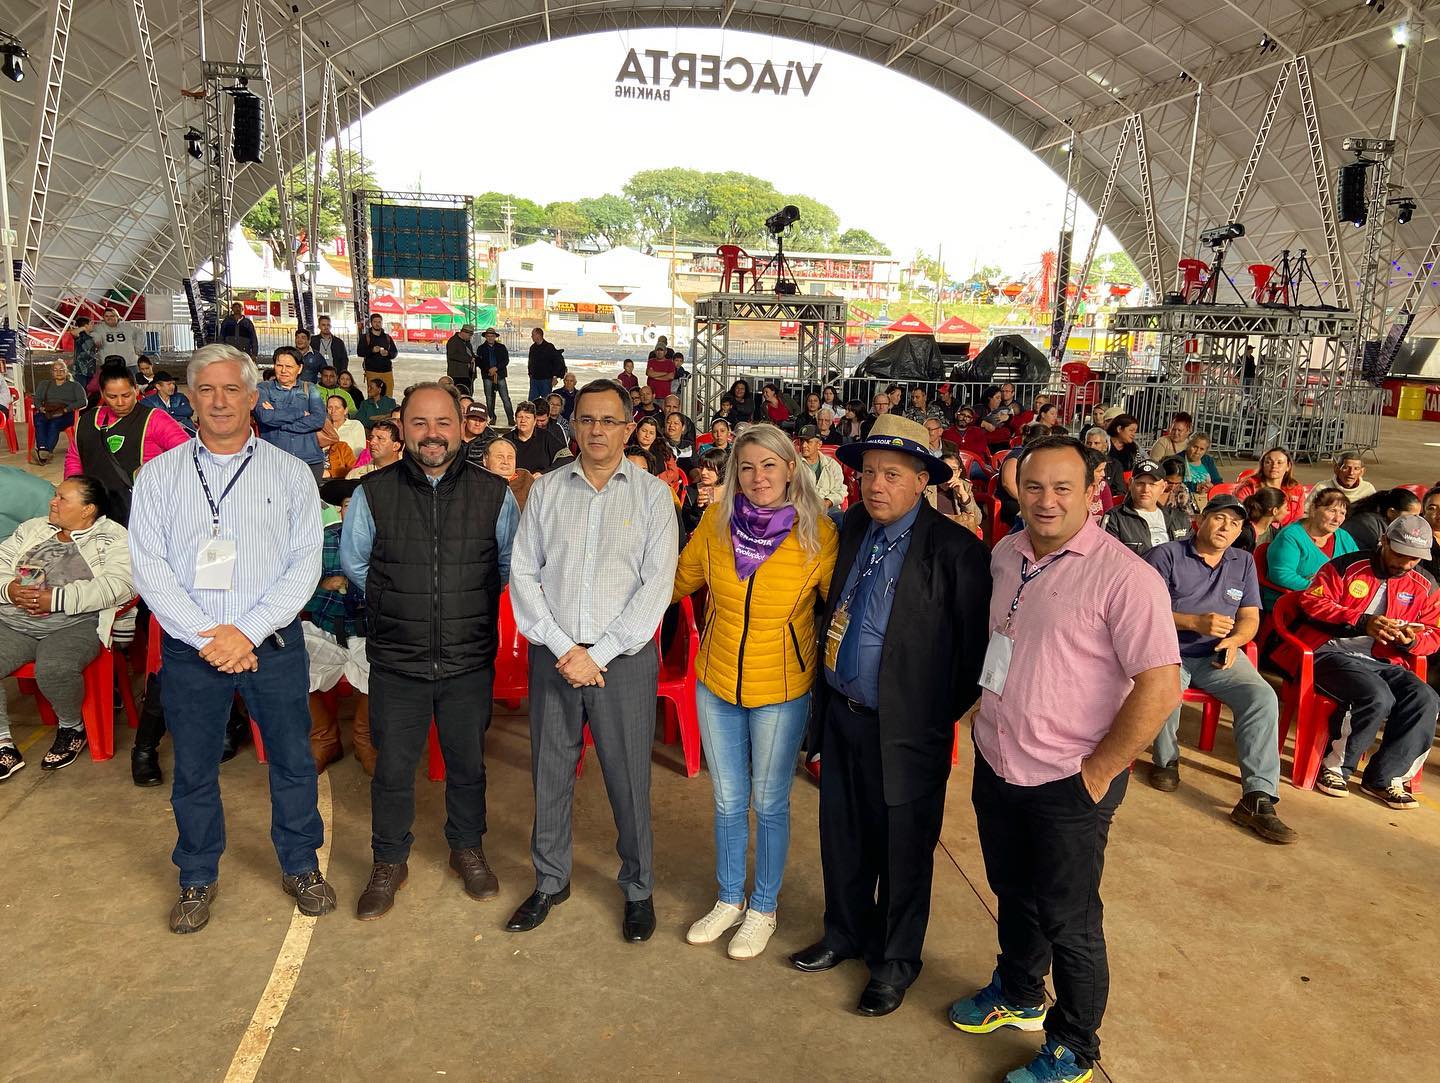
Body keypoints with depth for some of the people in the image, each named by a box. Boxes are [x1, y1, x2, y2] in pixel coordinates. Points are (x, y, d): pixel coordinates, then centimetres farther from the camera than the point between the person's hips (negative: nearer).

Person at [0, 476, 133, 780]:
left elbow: (119, 584, -13)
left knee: (54, 669, -33)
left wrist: (57, 599, -18)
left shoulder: (113, 537, 3)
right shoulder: (31, 528, 22)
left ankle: (71, 727, -1)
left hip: (74, 625, -5)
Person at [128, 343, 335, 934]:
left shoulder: (290, 473, 2)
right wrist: (207, 637, -14)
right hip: (190, 647, 1)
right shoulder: (158, 475, 4)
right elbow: (149, 568, -3)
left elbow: (306, 562, -4)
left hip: (274, 642, 0)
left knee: (293, 761, 9)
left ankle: (300, 866, 29)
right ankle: (198, 878, 32)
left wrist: (248, 630, -14)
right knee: (193, 770, 12)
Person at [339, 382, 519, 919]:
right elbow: (353, 562, 12)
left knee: (467, 763, 16)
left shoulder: (494, 493, -3)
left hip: (470, 662, 1)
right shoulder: (373, 493, -4)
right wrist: (399, 601, 11)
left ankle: (467, 849, 38)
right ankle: (389, 862, 32)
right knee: (392, 768, 10)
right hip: (396, 663, 0)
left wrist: (471, 601, 9)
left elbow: (511, 564, 12)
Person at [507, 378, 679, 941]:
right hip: (553, 655, 2)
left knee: (628, 779, 5)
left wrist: (598, 655, -11)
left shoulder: (653, 493, -1)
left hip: (623, 658, -2)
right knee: (549, 773, 11)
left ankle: (638, 889, 25)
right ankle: (550, 880, 32)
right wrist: (564, 648, -8)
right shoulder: (547, 489, 5)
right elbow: (523, 573, 2)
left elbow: (657, 584, -7)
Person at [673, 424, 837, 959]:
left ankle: (763, 910, 35)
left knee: (769, 803, 13)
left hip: (781, 692, -3)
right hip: (716, 684, 3)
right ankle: (730, 900, 39)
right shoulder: (716, 522, -8)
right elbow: (680, 579, 9)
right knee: (728, 801, 17)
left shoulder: (817, 534, -15)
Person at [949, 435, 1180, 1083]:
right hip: (994, 766, 6)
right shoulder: (1005, 556, 1)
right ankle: (1018, 994, 49)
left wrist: (1095, 775, -16)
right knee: (1012, 894, 24)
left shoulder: (1123, 576, -19)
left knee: (1067, 921, 11)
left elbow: (1160, 687, -22)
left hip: (1066, 786, -6)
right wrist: (987, 723, 12)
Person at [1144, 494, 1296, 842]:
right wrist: (1195, 623, -21)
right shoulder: (1166, 556, -1)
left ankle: (1257, 799, -22)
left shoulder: (1244, 563, 17)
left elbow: (1250, 618, 12)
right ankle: (1166, 761, -3)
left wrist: (1234, 640, -11)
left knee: (1263, 697, -23)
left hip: (1219, 655, 4)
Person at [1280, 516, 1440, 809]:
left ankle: (1385, 778, -9)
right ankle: (1334, 766, -11)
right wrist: (1362, 622, -18)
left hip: (1380, 662, 6)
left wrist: (1411, 640, -9)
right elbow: (1312, 602, -8)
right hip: (1331, 653, -5)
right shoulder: (1347, 566, -1)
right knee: (1378, 697, -32)